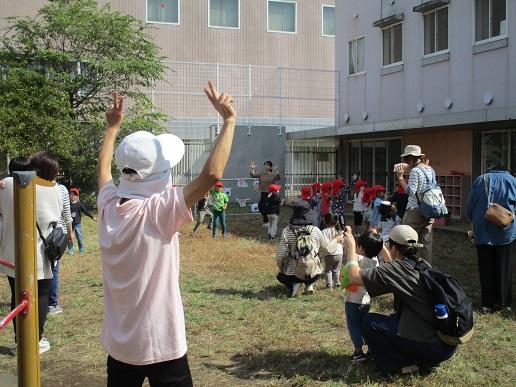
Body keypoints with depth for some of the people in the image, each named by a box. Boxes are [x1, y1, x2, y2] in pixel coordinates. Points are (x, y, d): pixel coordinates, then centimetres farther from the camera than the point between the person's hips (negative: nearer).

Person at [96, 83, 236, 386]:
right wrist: (229, 120, -20)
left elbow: (103, 168, 17)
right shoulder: (159, 212, -23)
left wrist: (113, 126, 29)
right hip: (160, 345, -6)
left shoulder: (108, 206, -4)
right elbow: (212, 174, -29)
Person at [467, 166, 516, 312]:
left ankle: (488, 303, 6)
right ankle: (504, 302, 14)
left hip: (483, 231, 0)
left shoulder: (481, 180, 5)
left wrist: (475, 222, 16)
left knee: (486, 267, 5)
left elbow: (470, 206, 4)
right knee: (504, 267, 9)